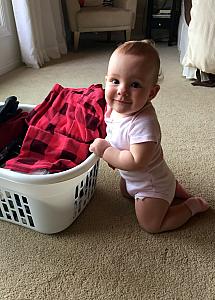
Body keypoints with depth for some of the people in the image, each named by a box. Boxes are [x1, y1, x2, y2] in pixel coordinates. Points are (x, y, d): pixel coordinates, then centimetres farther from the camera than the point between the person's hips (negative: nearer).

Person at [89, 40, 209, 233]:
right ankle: (172, 187, 35)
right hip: (132, 178, 9)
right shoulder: (115, 107, -13)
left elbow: (136, 162, -40)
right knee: (125, 192, 36)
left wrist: (105, 151, -30)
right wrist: (113, 155, -5)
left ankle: (192, 205, 20)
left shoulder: (143, 123, -40)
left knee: (151, 225, 7)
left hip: (151, 186, -8)